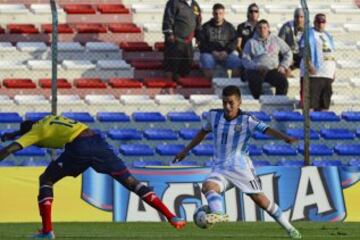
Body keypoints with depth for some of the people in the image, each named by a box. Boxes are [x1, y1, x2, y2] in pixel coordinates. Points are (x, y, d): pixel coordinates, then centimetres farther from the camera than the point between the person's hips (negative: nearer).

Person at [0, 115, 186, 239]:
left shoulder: (35, 132, 15)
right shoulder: (47, 121, 33)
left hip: (78, 147, -6)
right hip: (96, 141, 6)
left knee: (46, 180, 12)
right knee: (129, 181, 6)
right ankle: (171, 217, -1)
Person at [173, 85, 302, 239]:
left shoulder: (246, 120, -11)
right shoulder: (214, 115, 3)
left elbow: (266, 129, -26)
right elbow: (203, 132, 22)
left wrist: (284, 137, -45)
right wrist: (185, 151, 28)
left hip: (241, 168, -3)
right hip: (220, 169, 3)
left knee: (261, 200, -3)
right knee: (207, 186, -28)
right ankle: (219, 215, -54)